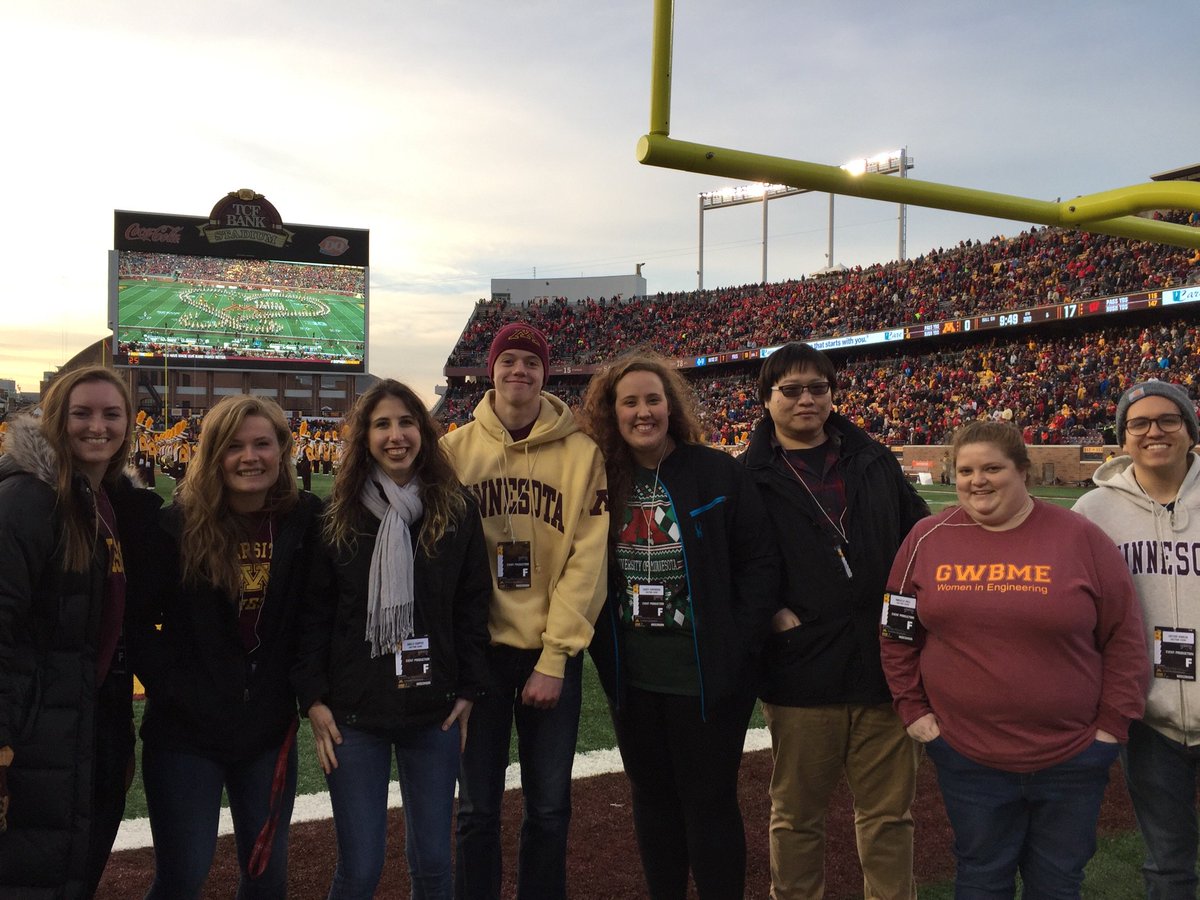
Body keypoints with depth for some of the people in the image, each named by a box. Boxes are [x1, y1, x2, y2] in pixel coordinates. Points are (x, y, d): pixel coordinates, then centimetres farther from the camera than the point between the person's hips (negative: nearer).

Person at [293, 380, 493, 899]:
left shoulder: (458, 511, 1)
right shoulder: (336, 516, -3)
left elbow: (473, 605, 4)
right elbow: (313, 613, -1)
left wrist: (469, 690, 0)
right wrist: (314, 699, -6)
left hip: (435, 714, 1)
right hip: (354, 714, -1)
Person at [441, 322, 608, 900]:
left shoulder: (581, 452, -3)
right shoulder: (456, 448, 0)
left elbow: (587, 561, -6)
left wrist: (554, 658, -9)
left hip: (553, 655, 0)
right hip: (479, 650, 0)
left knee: (549, 808, 11)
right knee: (477, 809, 10)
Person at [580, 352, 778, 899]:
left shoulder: (718, 473, -8)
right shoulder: (601, 480, 2)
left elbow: (760, 562, -7)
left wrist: (738, 646, -12)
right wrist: (600, 646, 2)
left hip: (707, 675, -4)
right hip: (631, 677, 4)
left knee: (710, 803, 6)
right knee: (652, 797, 17)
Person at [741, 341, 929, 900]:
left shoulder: (875, 463, 10)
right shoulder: (749, 478, 0)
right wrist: (772, 613, -12)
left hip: (886, 663, 3)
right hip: (800, 669, -2)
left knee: (889, 813, 12)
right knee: (796, 816, 11)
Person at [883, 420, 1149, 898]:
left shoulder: (1081, 538, -6)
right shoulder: (928, 539, -2)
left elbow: (1123, 637, -1)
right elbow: (898, 633, 6)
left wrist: (1114, 723, -3)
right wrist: (913, 710, 2)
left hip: (1072, 756, 0)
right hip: (966, 755, 1)